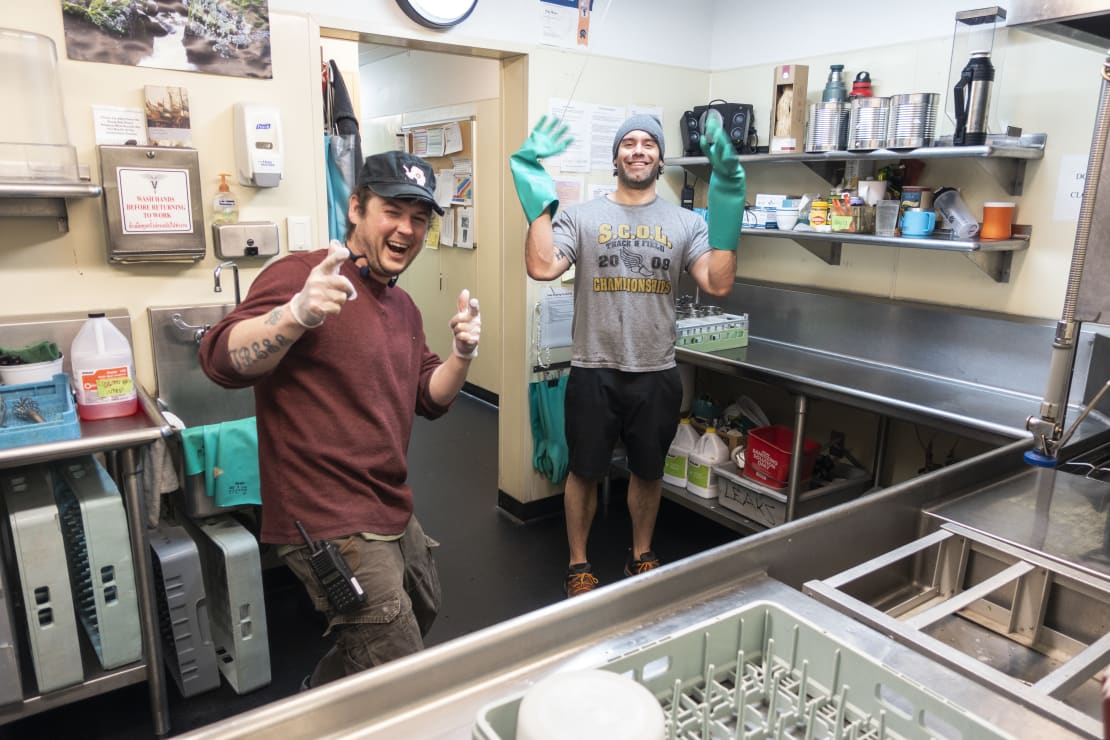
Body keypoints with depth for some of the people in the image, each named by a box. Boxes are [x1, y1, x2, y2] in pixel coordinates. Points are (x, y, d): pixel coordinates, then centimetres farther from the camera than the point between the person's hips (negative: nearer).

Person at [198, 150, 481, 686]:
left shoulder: (403, 308, 13)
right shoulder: (302, 275, -14)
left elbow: (429, 398, 15)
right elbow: (221, 359, -26)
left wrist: (461, 356, -4)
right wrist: (297, 313, -43)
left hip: (392, 515, 10)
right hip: (332, 524, -9)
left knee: (423, 615, 29)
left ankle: (323, 693, 51)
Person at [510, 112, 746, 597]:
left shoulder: (685, 223, 4)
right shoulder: (581, 216, -1)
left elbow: (718, 284, -9)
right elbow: (541, 268, -16)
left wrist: (726, 202, -15)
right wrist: (539, 195, -19)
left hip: (657, 375, 2)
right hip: (592, 373, -2)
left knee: (648, 473, 18)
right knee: (585, 473, 12)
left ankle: (642, 557, 40)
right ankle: (577, 564, 32)